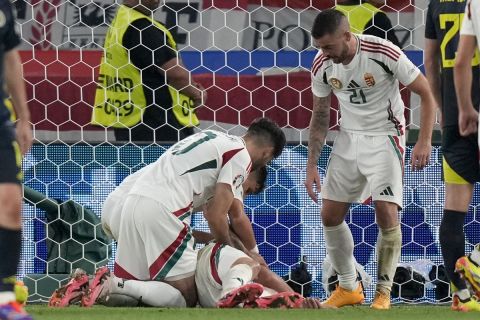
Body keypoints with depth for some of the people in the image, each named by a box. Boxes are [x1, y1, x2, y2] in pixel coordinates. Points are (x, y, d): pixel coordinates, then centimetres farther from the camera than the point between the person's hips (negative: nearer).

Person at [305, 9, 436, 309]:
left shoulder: (384, 53, -23)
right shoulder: (322, 65, -8)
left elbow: (426, 93, -13)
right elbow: (320, 116, 7)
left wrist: (424, 141, -21)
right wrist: (312, 165, 4)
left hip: (385, 137, -5)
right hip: (349, 137, 5)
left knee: (387, 212, -17)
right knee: (330, 215, 3)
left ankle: (384, 293, -5)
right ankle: (349, 287, 21)